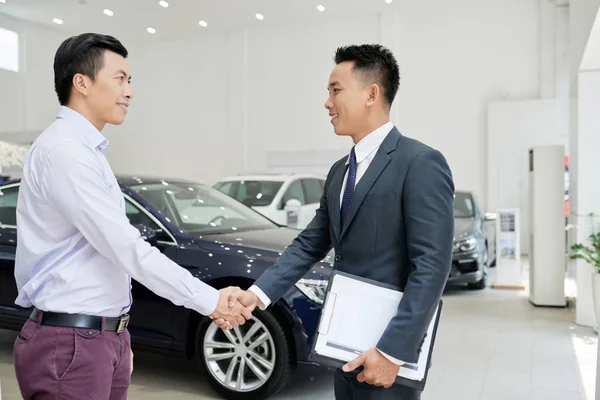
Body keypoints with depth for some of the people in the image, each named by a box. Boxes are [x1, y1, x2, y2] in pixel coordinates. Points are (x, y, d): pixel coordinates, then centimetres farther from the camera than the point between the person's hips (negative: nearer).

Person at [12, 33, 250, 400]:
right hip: (70, 344, -9)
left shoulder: (85, 151, 14)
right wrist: (209, 301, -16)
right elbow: (127, 248, -22)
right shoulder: (64, 151, -18)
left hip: (106, 337, 9)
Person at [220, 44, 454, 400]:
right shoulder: (340, 171, 11)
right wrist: (258, 293, -3)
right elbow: (310, 245, 9)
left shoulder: (421, 163, -15)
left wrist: (393, 350, -23)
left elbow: (432, 266, -20)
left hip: (388, 346, -7)